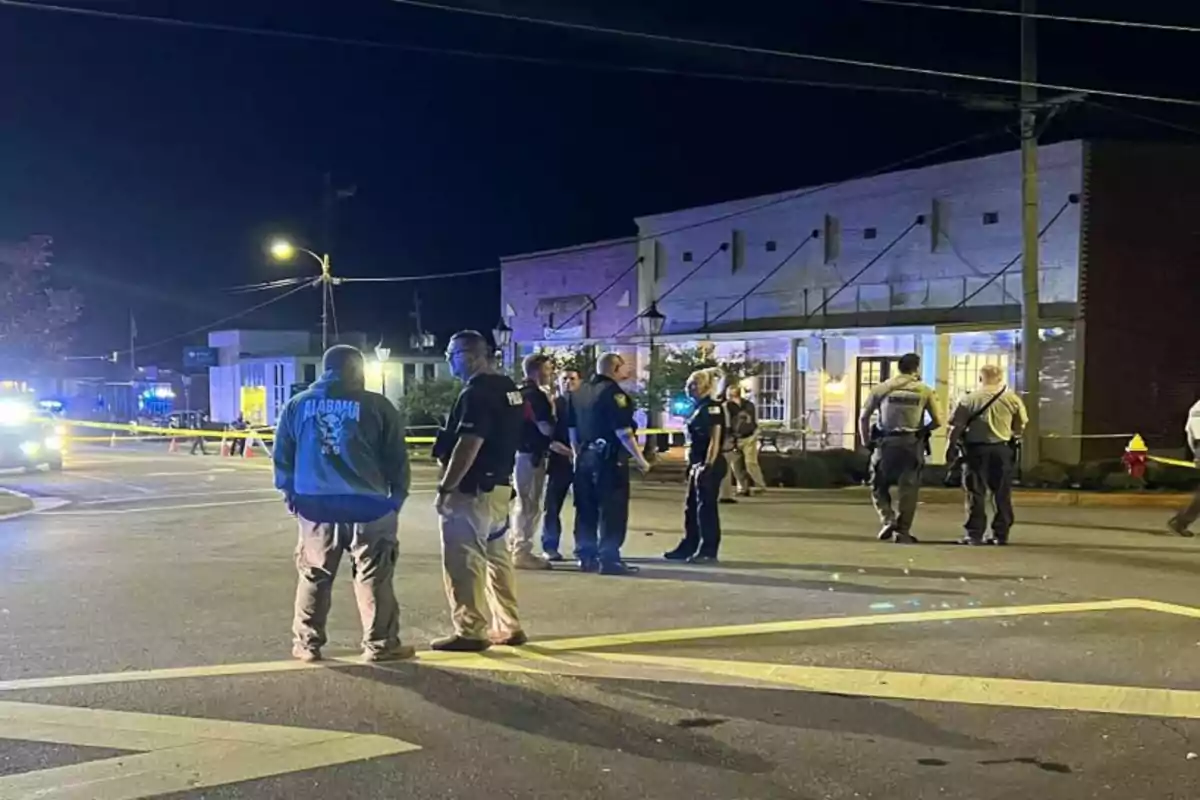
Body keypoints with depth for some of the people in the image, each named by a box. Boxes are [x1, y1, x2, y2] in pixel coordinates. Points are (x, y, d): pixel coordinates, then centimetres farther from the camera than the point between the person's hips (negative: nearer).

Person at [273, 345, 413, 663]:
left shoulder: (297, 404, 7)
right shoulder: (376, 406, -2)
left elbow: (282, 455, 10)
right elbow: (396, 458, -1)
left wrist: (290, 493, 20)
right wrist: (397, 496, 10)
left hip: (315, 504, 3)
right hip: (365, 504, -3)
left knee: (314, 576, 13)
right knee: (373, 577, 4)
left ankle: (308, 643, 17)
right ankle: (380, 644, 7)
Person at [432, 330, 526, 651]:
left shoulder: (476, 393, -18)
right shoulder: (510, 388, 12)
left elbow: (468, 447, -24)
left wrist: (444, 488, -20)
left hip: (471, 490, -10)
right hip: (500, 486, 10)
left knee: (463, 563, -3)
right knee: (497, 557, 15)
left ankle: (471, 632, 1)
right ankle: (508, 627, 20)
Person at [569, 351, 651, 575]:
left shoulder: (579, 393, 12)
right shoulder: (613, 392, -13)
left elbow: (572, 429, 17)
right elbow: (623, 432, -18)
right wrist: (640, 459, -11)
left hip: (585, 457, 8)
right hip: (609, 458, -8)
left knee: (586, 509, 11)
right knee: (612, 510, -4)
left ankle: (586, 556, 15)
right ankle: (609, 559, -5)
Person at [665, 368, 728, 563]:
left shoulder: (712, 407, -12)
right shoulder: (700, 408, 16)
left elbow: (715, 440, -18)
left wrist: (708, 466, -22)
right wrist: (692, 465, 20)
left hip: (709, 464, -10)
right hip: (698, 464, 10)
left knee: (706, 508, -4)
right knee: (691, 507, 13)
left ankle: (708, 552, 3)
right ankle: (688, 547, 21)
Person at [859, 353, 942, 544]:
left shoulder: (882, 388, 3)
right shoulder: (924, 391, 3)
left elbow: (863, 417, 3)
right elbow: (937, 421, 3)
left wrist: (866, 442, 12)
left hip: (886, 443, 0)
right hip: (913, 444, 0)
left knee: (879, 486, 13)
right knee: (908, 488, 7)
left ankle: (888, 520, -5)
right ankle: (902, 531, 7)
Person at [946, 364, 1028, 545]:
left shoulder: (969, 399, -5)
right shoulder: (1012, 399, 1)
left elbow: (956, 427, -7)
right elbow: (1020, 427, 7)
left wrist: (950, 448, 4)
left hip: (976, 449, -2)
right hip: (1002, 449, 2)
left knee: (976, 494, 3)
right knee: (1002, 494, 11)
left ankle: (974, 534, 2)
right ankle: (1000, 534, 14)